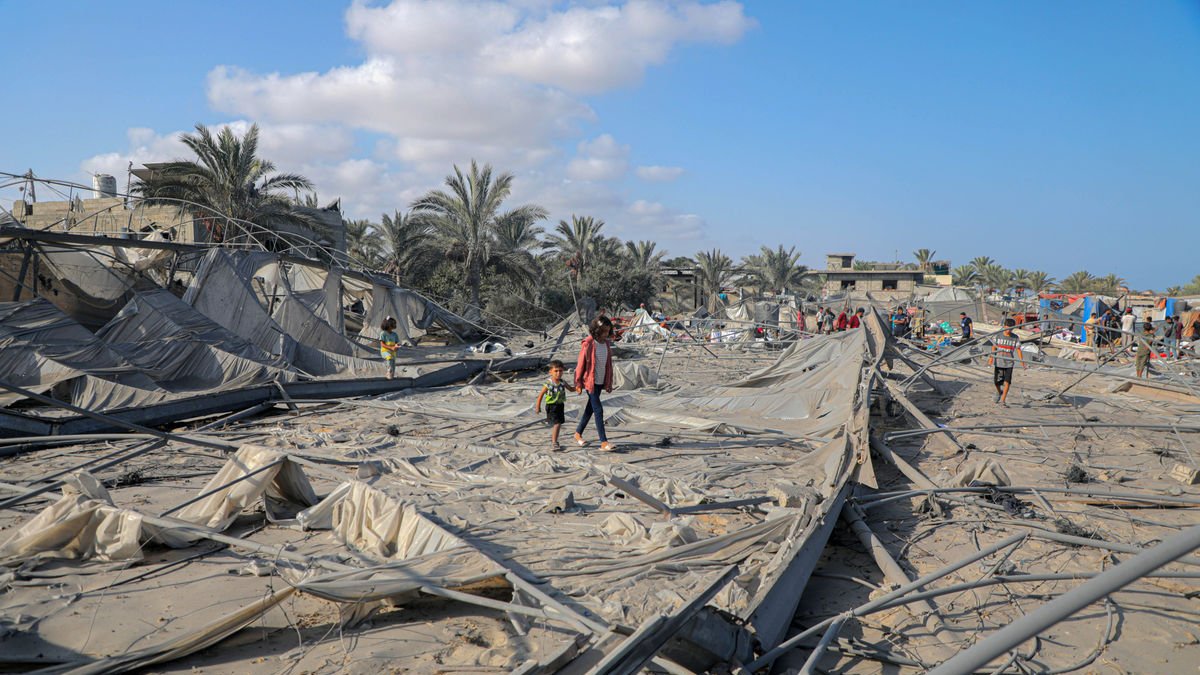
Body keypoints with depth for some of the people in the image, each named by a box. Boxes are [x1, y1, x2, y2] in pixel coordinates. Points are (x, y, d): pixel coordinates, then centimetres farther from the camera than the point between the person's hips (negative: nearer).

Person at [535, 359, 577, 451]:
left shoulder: (562, 383, -3)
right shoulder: (548, 384, -17)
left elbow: (571, 389, 12)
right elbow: (541, 395, -7)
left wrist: (576, 388, -10)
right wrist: (538, 406, -3)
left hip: (560, 405, 6)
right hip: (551, 406, -6)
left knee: (558, 424, 15)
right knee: (556, 424, -13)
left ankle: (553, 439, 36)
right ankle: (554, 442, -4)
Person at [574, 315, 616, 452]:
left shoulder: (606, 343, 6)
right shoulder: (588, 344, -14)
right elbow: (580, 364, -10)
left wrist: (609, 383, 13)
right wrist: (578, 383, -7)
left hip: (601, 382, 7)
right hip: (590, 381, -7)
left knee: (590, 409, 15)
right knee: (598, 410, -10)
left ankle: (578, 433, 31)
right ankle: (603, 442, -10)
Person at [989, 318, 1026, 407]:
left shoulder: (1015, 338, -3)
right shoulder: (998, 336, -2)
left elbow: (1018, 350, -2)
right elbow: (994, 348, 8)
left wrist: (1022, 362, -7)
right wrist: (991, 358, 4)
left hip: (1009, 363, -1)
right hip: (998, 362, 1)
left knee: (1007, 382, -7)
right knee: (997, 381, 4)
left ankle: (1003, 400, 0)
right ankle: (999, 392, 36)